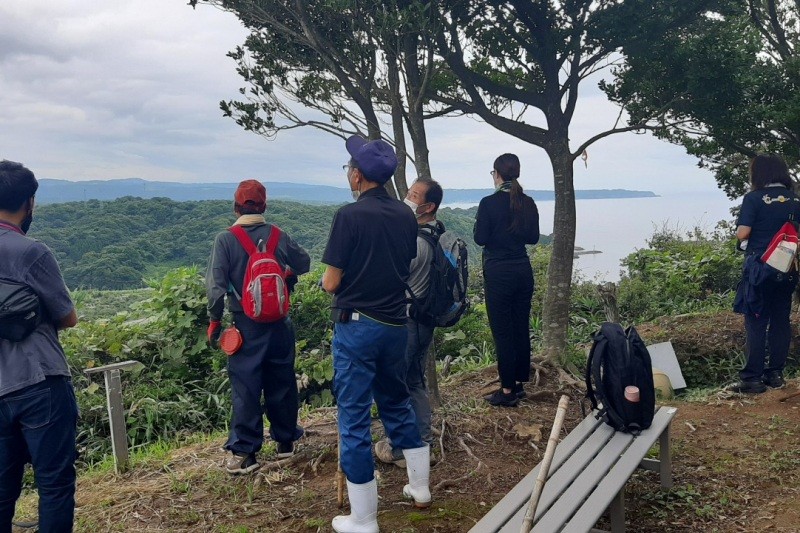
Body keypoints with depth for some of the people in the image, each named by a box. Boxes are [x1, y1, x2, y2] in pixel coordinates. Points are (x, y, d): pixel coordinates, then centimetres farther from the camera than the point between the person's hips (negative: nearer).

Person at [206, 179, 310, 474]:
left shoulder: (225, 240, -10)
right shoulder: (279, 236, -2)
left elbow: (215, 284, -13)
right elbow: (303, 264, 11)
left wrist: (214, 320, -2)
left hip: (246, 325, -3)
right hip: (280, 324, 3)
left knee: (245, 387, 3)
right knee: (281, 383, 14)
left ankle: (244, 452, 6)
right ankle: (286, 441, 26)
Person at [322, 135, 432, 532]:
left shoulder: (349, 216, -15)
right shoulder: (405, 216, 3)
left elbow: (331, 282, -13)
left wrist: (326, 279, 8)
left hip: (357, 325, -6)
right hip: (395, 324, 6)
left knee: (354, 418, 2)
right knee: (398, 404, 23)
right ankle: (420, 489, 34)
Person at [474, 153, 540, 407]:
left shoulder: (489, 203, -12)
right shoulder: (528, 203, 4)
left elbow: (480, 239, -10)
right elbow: (533, 237, 9)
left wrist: (479, 224, 8)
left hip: (498, 272, -6)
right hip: (523, 270, 6)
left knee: (502, 331, -1)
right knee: (521, 327, 13)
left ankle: (507, 390, 4)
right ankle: (519, 383, 22)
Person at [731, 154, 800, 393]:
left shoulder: (754, 198, -10)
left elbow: (742, 233, -15)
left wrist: (739, 233, 6)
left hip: (760, 268, -5)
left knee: (756, 323, 0)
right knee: (781, 321, 12)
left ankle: (753, 378, 1)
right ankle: (775, 373, 18)